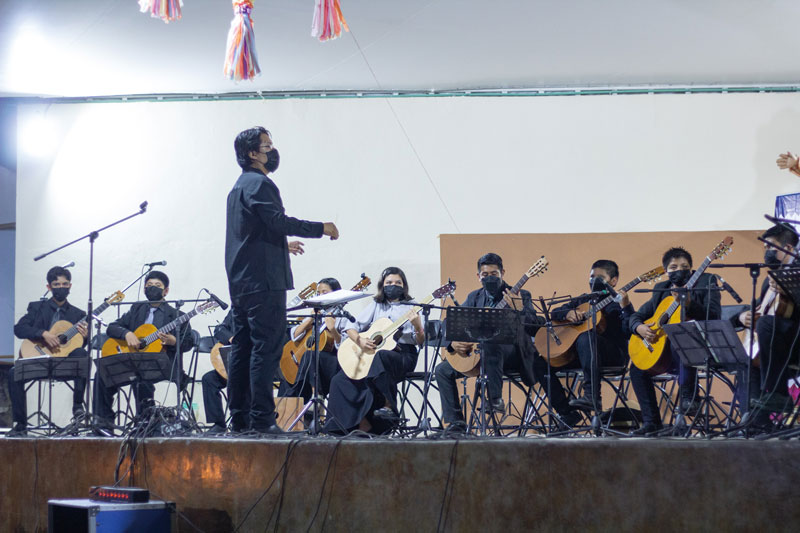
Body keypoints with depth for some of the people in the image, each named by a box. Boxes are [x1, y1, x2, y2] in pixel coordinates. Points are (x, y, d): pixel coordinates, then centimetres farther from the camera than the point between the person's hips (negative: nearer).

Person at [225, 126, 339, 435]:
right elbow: (278, 221, -21)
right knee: (266, 349, -10)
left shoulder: (239, 187, 21)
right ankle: (261, 419, -13)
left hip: (240, 282, 10)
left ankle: (240, 418, 10)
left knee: (242, 349, 9)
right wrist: (321, 228, -14)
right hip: (263, 282, -10)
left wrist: (281, 244, 39)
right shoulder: (259, 183, -10)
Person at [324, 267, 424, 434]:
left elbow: (420, 342, 3)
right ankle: (363, 425, -14)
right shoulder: (376, 305, 17)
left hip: (403, 353, -4)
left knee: (380, 357, -40)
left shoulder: (411, 307, 9)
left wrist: (418, 328, -18)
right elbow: (351, 326, 10)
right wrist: (359, 340, -10)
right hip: (372, 354, 4)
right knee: (341, 380, -18)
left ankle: (389, 406, -27)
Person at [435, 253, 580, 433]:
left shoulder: (520, 296, 2)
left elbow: (537, 329, -11)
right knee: (443, 370, -7)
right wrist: (453, 343, -10)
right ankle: (456, 422, -4)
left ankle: (496, 398, -37)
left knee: (489, 341, -38)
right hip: (477, 355, 5)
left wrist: (520, 310, -28)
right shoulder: (474, 298, 14)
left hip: (512, 352, -5)